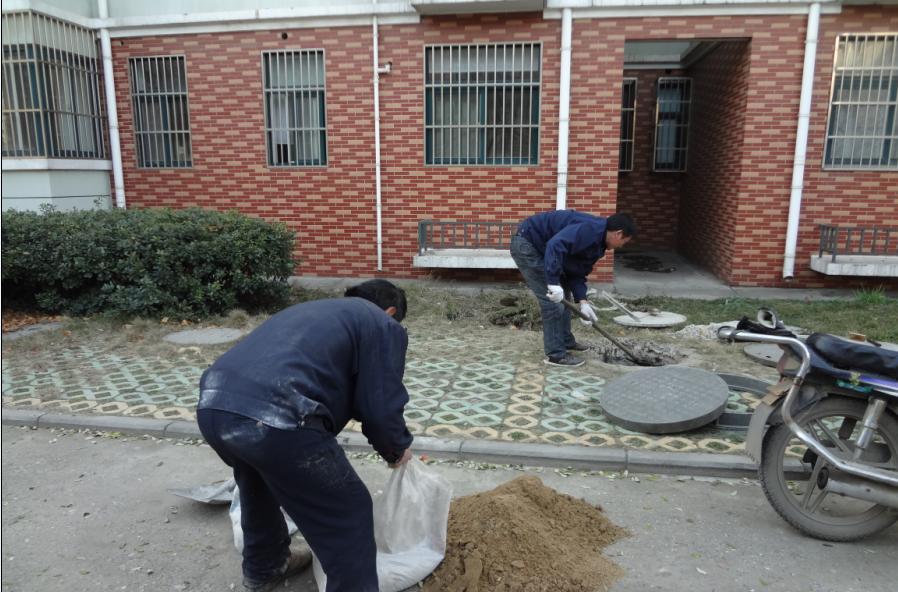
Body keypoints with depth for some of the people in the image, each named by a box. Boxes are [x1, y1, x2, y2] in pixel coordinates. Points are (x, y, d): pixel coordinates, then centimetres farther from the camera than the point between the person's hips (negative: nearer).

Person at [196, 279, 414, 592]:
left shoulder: (314, 309, 35)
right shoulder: (384, 326, 13)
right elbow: (381, 410, 5)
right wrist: (397, 450, 26)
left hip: (212, 406, 9)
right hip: (275, 418, -9)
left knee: (260, 485, 36)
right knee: (348, 516, 11)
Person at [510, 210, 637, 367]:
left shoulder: (597, 244, 9)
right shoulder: (590, 229, -23)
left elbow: (577, 273, 9)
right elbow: (555, 245, -37)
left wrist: (582, 301, -5)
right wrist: (554, 282, -39)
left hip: (539, 247, 11)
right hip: (526, 243, -11)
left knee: (562, 296, 17)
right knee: (553, 300, -9)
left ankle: (566, 341, 32)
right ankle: (556, 354, 0)